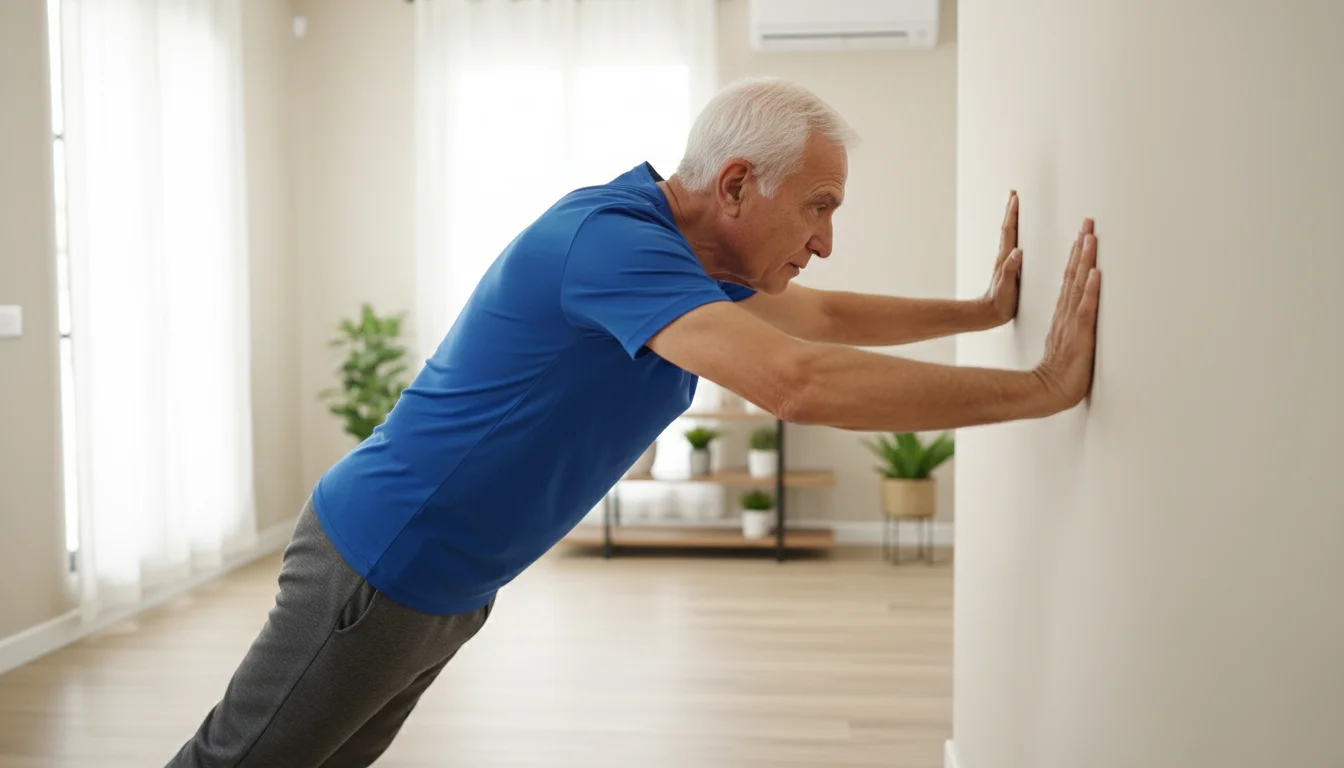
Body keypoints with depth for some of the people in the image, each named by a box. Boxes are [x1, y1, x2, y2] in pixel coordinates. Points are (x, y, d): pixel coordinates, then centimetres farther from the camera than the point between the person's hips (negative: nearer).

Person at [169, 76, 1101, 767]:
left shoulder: (690, 253, 4)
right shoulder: (613, 240, -28)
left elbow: (820, 316, 20)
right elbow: (799, 381, -41)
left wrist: (982, 310, 16)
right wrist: (1044, 388, -33)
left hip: (447, 587, 9)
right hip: (378, 566, -9)